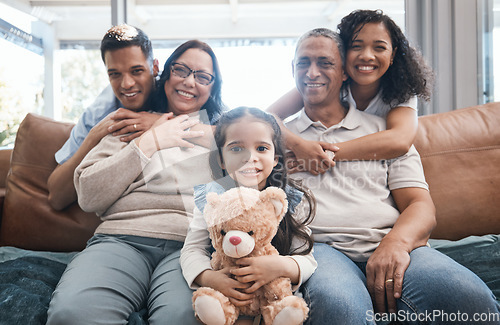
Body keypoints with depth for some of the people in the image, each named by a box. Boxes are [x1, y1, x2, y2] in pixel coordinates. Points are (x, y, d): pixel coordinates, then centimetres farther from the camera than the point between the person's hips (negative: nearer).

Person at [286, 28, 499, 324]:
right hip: (321, 248, -2)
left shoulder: (384, 130, 21)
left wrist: (396, 242, -12)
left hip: (391, 248, 3)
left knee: (472, 299, -29)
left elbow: (422, 206, 10)